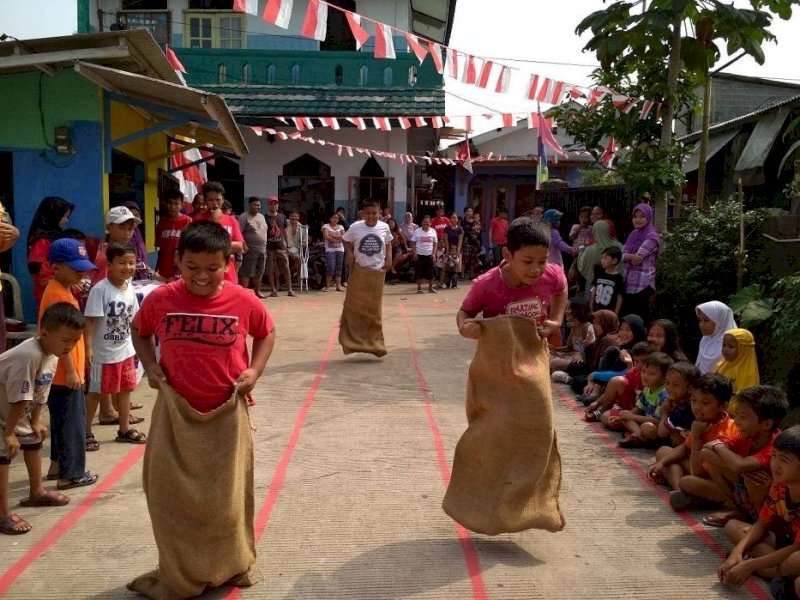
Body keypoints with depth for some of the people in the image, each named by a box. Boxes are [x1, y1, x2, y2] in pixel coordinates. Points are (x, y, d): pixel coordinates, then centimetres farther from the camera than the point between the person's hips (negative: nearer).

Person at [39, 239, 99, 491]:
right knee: (71, 423, -2)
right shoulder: (58, 295, -20)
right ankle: (71, 474, 6)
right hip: (64, 373, -10)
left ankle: (58, 464, 31)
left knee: (62, 420, 19)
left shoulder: (61, 290, 12)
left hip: (62, 372, 10)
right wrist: (71, 370, -21)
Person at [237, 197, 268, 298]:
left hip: (262, 250, 7)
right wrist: (244, 245, -23)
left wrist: (265, 248, 17)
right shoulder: (244, 217, -8)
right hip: (250, 250, -7)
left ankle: (257, 291, 26)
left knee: (259, 273, 15)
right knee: (246, 273, -9)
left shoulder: (261, 216, 16)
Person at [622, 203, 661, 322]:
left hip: (643, 284, -7)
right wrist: (631, 256, -15)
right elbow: (622, 255, 5)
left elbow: (638, 257, -17)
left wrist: (627, 256, 1)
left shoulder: (652, 236, -8)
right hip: (628, 282, 7)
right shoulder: (633, 234, 15)